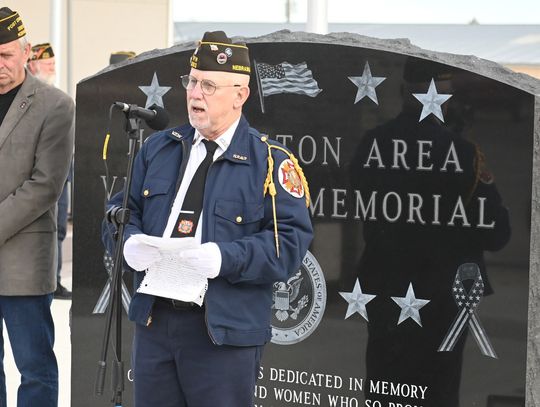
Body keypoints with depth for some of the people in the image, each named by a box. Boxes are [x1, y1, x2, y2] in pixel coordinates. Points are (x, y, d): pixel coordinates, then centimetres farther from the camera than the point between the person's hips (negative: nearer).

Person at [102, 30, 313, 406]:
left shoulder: (270, 162, -4)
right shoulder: (158, 148, 13)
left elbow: (290, 242, -11)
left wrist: (224, 259, -25)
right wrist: (130, 243, -9)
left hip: (225, 333, -5)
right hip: (154, 322, 5)